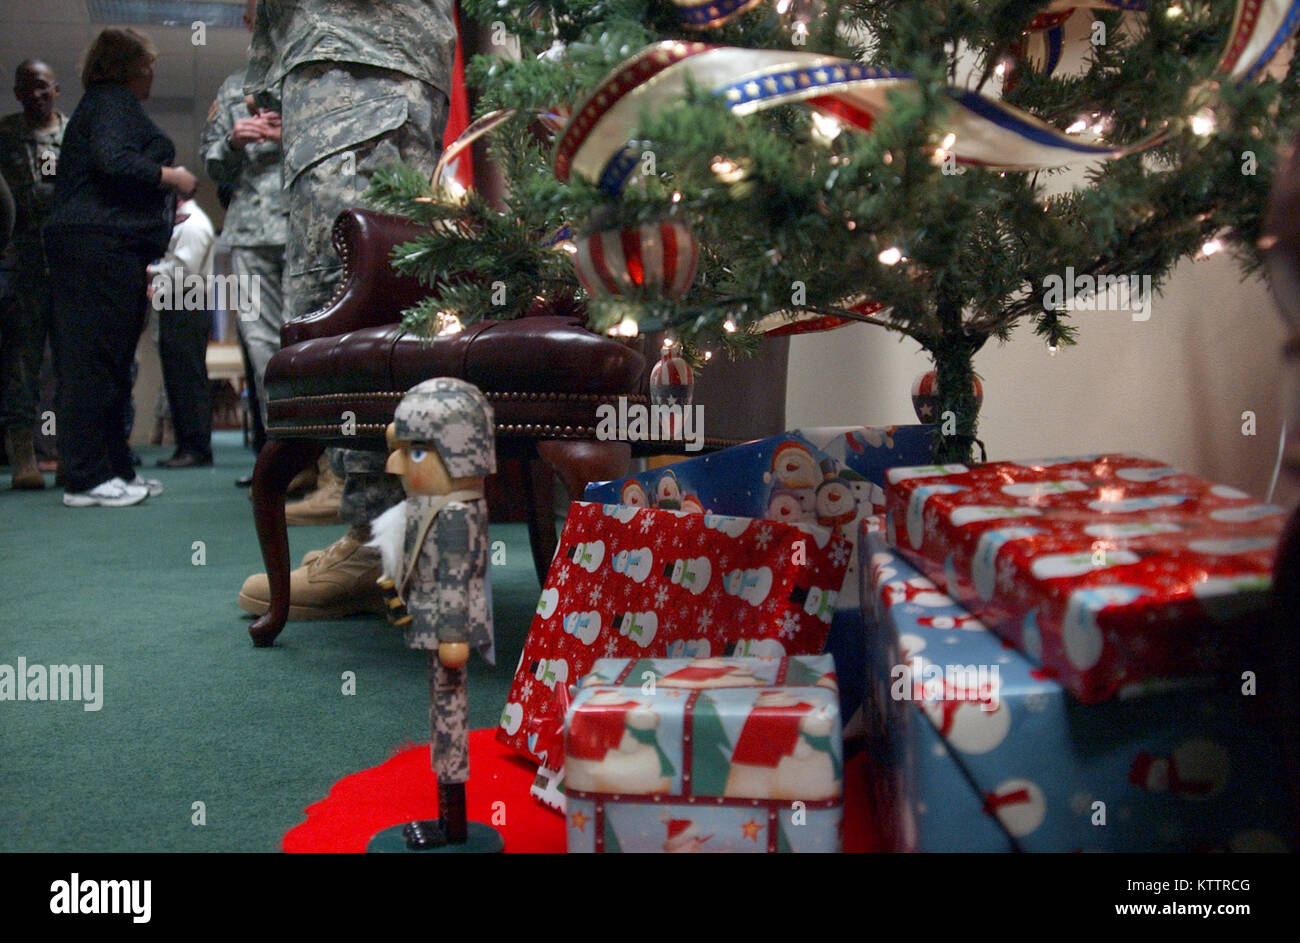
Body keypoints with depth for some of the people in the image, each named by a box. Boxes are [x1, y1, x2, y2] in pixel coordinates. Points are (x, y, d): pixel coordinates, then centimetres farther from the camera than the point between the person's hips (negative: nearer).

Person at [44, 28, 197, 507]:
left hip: (101, 249, 11)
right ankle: (87, 477, -11)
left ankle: (115, 468, 14)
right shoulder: (115, 102, -4)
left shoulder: (101, 104, 28)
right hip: (103, 246, -11)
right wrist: (172, 177, -8)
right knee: (96, 357, -11)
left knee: (108, 362, 10)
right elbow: (114, 161, -20)